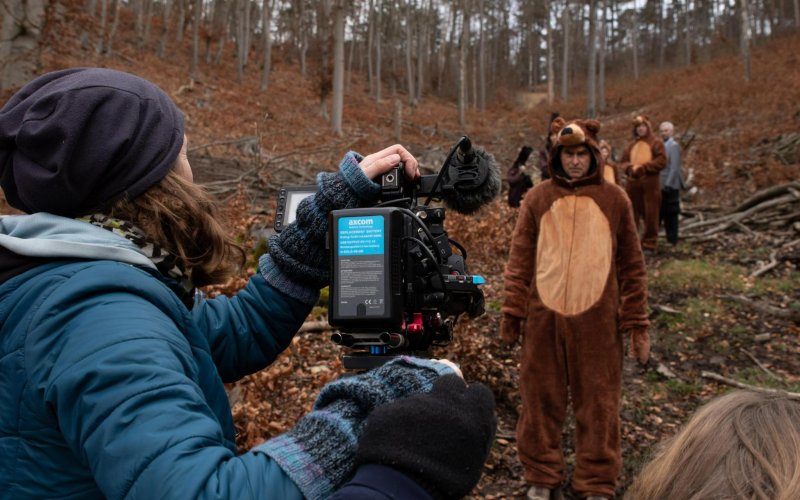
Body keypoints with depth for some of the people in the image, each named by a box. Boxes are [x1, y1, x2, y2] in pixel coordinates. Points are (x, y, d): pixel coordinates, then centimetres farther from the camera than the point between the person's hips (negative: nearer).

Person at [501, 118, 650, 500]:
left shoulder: (614, 200, 4)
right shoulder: (538, 199, 5)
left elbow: (631, 266, 6)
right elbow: (520, 261, 5)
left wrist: (638, 325, 3)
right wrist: (512, 315, 0)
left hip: (597, 321, 0)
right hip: (543, 318, 1)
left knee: (598, 401, 7)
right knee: (541, 398, 9)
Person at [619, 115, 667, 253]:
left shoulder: (656, 142, 4)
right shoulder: (631, 145, 16)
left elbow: (661, 161, -6)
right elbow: (622, 162, 12)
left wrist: (643, 167, -13)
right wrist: (630, 168, -9)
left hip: (650, 183, -4)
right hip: (633, 183, 4)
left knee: (650, 214, -3)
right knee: (632, 214, 5)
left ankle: (650, 243, 4)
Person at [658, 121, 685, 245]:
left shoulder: (674, 145, -11)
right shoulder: (662, 145, 14)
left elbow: (675, 167, -17)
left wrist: (668, 184, -20)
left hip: (670, 186, -8)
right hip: (661, 186, 8)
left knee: (671, 213, -2)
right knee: (662, 212, 11)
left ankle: (672, 240, 6)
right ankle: (670, 238, 19)